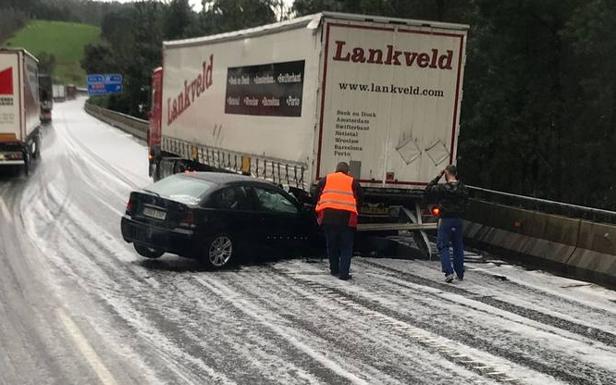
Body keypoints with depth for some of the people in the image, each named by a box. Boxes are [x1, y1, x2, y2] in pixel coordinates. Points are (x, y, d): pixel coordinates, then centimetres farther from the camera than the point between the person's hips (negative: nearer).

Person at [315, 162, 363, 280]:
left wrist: (319, 215, 25)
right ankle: (344, 273, -2)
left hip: (328, 216, 2)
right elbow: (359, 200, 12)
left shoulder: (325, 180, 15)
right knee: (346, 247, 6)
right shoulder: (353, 182, 11)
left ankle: (334, 270, 25)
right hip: (347, 217, -2)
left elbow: (316, 197, 15)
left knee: (332, 244, 17)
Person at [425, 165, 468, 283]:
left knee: (443, 246, 1)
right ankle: (460, 274, 23)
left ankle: (449, 272, -14)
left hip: (445, 220, -5)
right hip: (458, 220, 5)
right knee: (458, 246, 15)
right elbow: (465, 201, 14)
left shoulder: (443, 188, -14)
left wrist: (437, 177, 1)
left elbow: (428, 190, -1)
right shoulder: (463, 188, 3)